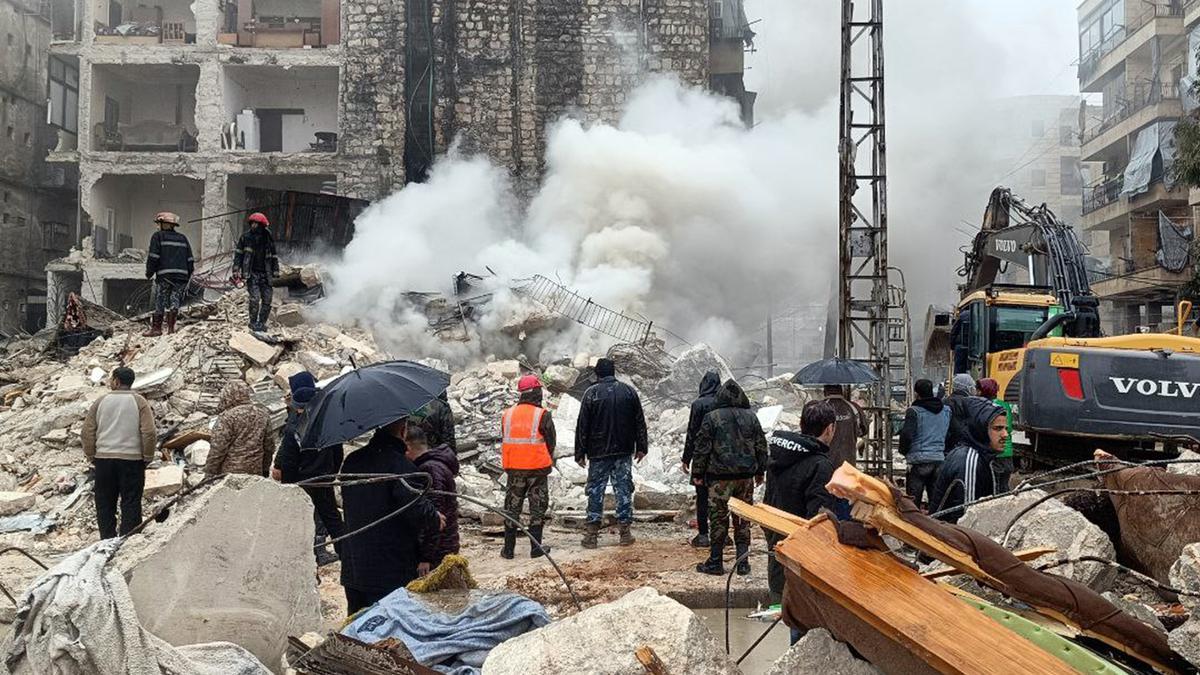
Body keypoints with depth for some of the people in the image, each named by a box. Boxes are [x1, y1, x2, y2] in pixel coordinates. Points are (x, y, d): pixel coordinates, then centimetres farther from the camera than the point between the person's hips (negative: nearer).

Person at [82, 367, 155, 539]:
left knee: (105, 504, 10)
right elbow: (149, 433, -8)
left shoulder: (101, 402, 4)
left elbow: (87, 432, 4)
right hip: (132, 459, -2)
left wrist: (92, 456, 13)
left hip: (103, 459, 2)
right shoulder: (139, 402, -2)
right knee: (131, 503, 3)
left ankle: (107, 541, 11)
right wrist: (148, 458, 2)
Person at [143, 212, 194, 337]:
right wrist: (187, 277, 20)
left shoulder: (158, 236, 4)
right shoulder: (182, 238, 18)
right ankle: (171, 328, -4)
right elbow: (190, 259, 14)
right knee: (175, 301, 4)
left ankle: (156, 328, 5)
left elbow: (153, 257, -5)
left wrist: (149, 273, 5)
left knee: (160, 302, 3)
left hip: (164, 275, -3)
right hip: (181, 275, 3)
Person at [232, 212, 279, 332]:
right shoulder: (246, 237, 0)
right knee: (255, 298, -15)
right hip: (251, 273, -3)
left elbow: (273, 257, 14)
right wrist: (236, 271, -5)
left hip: (265, 274, 3)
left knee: (267, 299, 0)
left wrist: (275, 273, 9)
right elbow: (238, 254, 2)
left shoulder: (268, 239, 6)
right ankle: (253, 323, -2)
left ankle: (262, 323, 13)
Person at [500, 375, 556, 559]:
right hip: (537, 468, -3)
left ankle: (508, 549, 11)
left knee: (512, 508, 11)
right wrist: (548, 460, 14)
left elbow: (504, 441, 10)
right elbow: (551, 442, -3)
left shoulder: (507, 415, 2)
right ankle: (536, 548, 8)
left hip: (514, 469, 3)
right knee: (537, 509, 8)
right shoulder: (542, 415, -10)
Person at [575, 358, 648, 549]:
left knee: (596, 490, 4)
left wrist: (580, 453, 2)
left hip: (598, 452, -2)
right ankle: (625, 531, 7)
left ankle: (592, 533, 3)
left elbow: (582, 426, -4)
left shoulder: (591, 393, -5)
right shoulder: (629, 391, 3)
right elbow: (639, 422, 7)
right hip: (624, 451, 2)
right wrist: (641, 447, 14)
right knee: (624, 489, 6)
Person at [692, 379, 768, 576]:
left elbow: (702, 447, -5)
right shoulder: (751, 417, 5)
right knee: (743, 519, 10)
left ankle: (715, 562, 8)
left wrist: (697, 473, 3)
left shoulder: (712, 418, -6)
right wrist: (760, 471, 19)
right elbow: (761, 446, 10)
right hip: (746, 476, 3)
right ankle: (743, 562, 10)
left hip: (720, 476, -3)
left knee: (718, 518, 4)